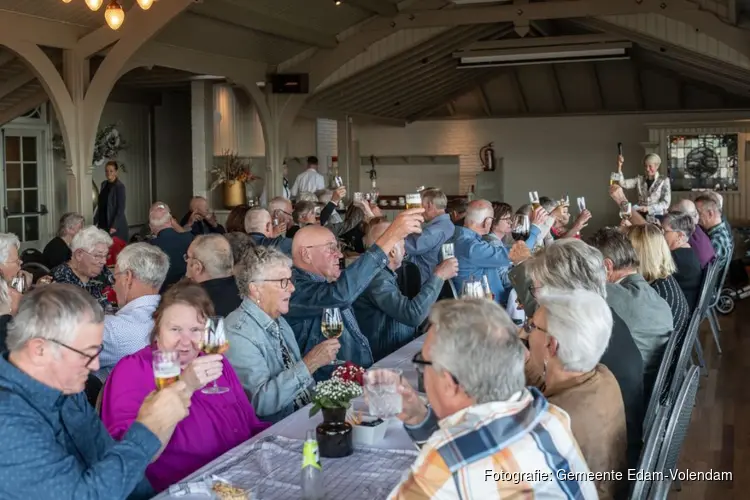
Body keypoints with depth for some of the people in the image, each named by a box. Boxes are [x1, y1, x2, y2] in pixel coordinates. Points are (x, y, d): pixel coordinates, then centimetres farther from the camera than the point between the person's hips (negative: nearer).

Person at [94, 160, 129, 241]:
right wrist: (95, 221, 13)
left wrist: (114, 226, -19)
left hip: (117, 225, -6)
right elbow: (100, 204, 17)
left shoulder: (119, 186, -10)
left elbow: (121, 208, -13)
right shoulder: (104, 184, 11)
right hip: (103, 224, 6)